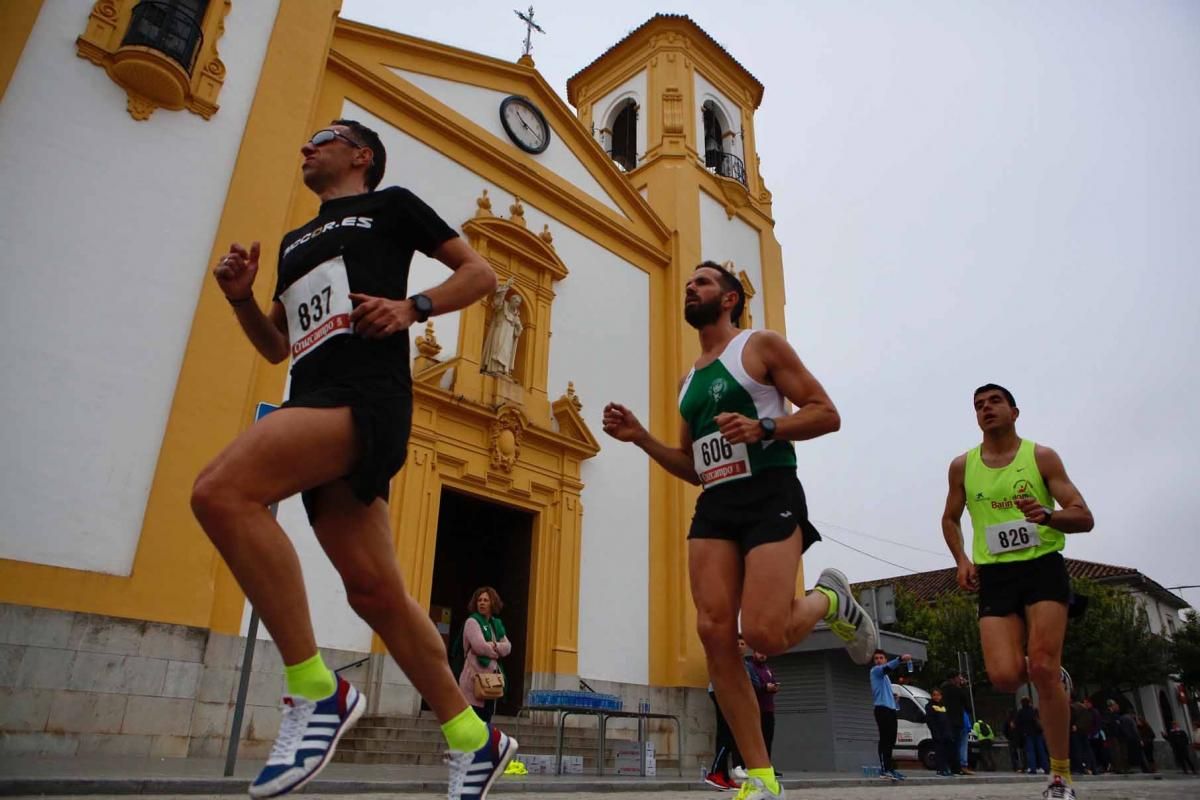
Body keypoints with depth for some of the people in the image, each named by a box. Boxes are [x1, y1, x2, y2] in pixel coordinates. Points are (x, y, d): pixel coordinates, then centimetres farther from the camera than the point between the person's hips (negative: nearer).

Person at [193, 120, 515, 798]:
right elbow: (276, 346, 32)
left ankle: (317, 692, -20)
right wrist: (243, 298, 13)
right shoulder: (295, 241, 32)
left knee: (221, 491, -28)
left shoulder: (390, 204, 14)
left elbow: (481, 273, 10)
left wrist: (412, 307, -6)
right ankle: (474, 738, 12)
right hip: (317, 405, 7)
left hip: (366, 394, -7)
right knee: (374, 590, 0)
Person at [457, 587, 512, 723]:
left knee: (487, 716, 9)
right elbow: (480, 647, -17)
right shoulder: (472, 621, -5)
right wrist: (497, 651, -1)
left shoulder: (497, 624, 17)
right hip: (475, 677, -7)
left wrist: (493, 646, -12)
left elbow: (507, 647, 7)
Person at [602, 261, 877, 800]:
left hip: (770, 495, -6)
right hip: (714, 506, 6)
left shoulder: (762, 345, 3)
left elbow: (826, 414, -3)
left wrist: (763, 427, -20)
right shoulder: (689, 380, 21)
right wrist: (640, 438, 9)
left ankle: (830, 600, 17)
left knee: (763, 635, -18)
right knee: (714, 632, -8)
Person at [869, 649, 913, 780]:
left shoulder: (885, 675, 26)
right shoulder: (875, 671, -3)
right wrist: (900, 659, -41)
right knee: (884, 739, -13)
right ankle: (884, 769, -16)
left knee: (891, 740, 11)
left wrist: (893, 697, 13)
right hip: (882, 709, -9)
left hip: (890, 709, 9)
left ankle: (889, 767, 18)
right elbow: (887, 667, -26)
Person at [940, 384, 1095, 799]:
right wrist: (961, 559, 3)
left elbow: (1084, 518, -2)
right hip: (994, 575, 2)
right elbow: (950, 519, 20)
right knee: (1004, 677, -12)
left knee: (1042, 668, -15)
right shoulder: (962, 466, 7)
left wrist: (1048, 516, -24)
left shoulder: (1041, 456, 1)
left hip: (1042, 566, -2)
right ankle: (1052, 677, 27)